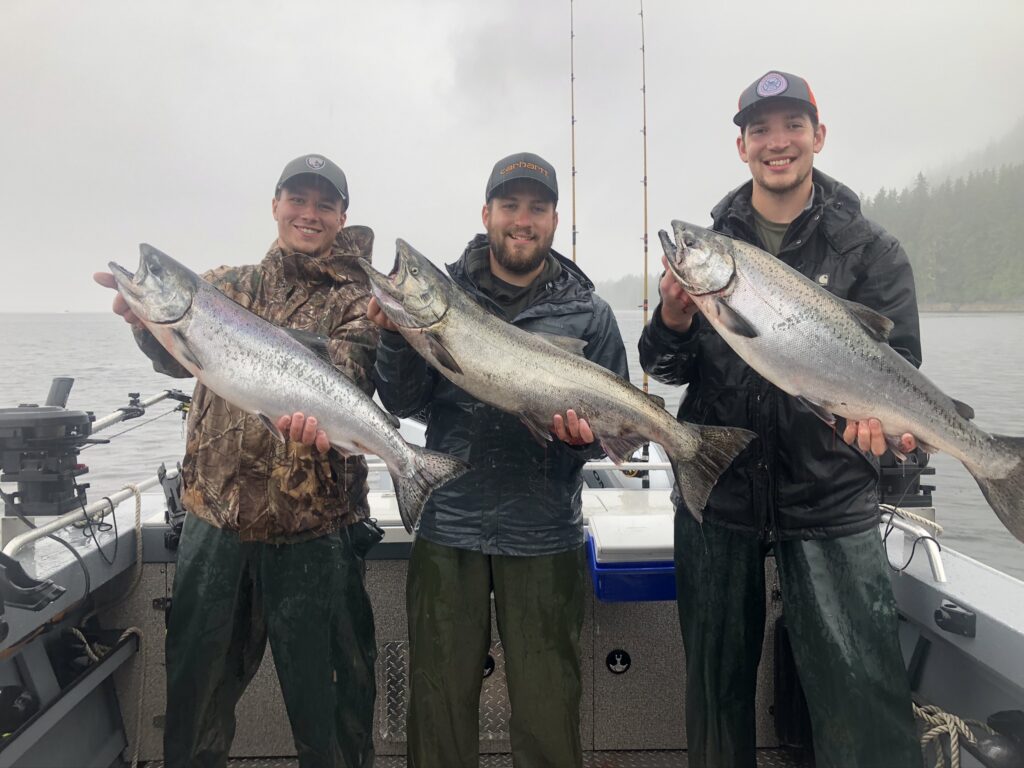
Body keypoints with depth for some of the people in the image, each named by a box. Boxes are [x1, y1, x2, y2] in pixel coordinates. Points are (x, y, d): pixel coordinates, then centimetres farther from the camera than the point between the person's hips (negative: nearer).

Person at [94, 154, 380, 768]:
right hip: (215, 516, 3)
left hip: (315, 528, -3)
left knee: (326, 691, 9)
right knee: (198, 681, 19)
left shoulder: (358, 300, 1)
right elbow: (179, 355, -6)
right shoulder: (229, 284, 11)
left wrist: (317, 408, -42)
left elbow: (348, 362, -19)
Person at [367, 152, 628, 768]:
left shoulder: (588, 313, 1)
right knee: (438, 711, 16)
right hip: (448, 528, 1)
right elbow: (402, 404, -2)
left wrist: (586, 434, -18)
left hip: (544, 538, 0)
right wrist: (396, 336, -18)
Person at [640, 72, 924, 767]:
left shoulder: (870, 250, 1)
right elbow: (667, 369, 3)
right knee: (718, 684, 16)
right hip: (717, 494, 2)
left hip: (829, 501, -1)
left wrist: (879, 410, -27)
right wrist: (673, 323, -19)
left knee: (864, 696, -6)